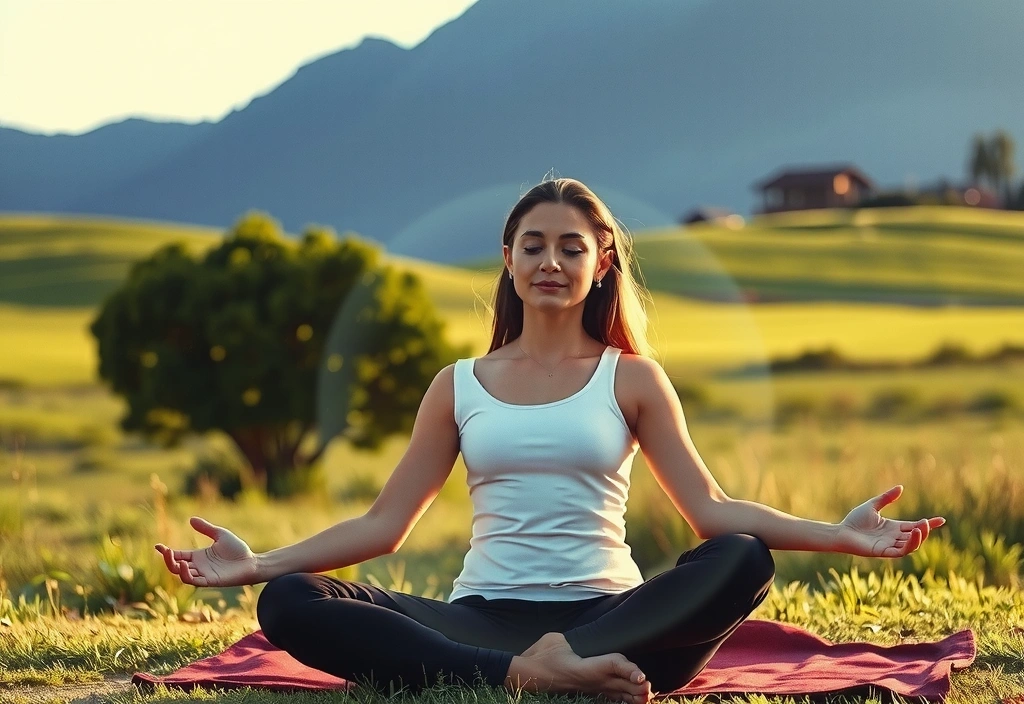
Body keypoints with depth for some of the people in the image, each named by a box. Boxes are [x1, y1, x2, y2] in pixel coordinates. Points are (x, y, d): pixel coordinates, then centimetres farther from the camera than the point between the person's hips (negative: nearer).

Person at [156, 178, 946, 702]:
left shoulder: (632, 379, 11)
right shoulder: (459, 387, 15)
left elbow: (712, 510, 3)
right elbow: (384, 524, 12)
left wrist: (839, 534, -12)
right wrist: (256, 562, 2)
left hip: (605, 612, -1)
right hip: (483, 616, 1)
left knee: (742, 562, -32)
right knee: (287, 604, -26)